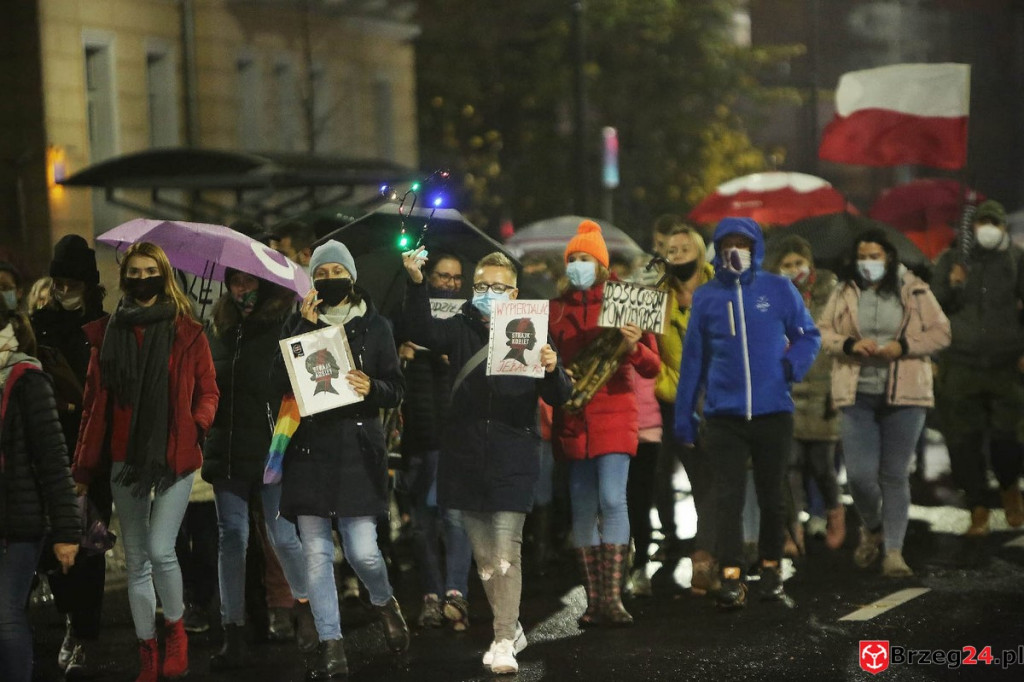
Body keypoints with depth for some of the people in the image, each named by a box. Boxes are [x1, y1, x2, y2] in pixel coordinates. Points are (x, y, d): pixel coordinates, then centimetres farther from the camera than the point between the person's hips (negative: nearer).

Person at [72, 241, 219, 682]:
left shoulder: (187, 332, 1)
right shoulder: (107, 333, 7)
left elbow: (207, 392, 7)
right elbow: (94, 403, 7)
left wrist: (197, 427, -12)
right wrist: (84, 469, 5)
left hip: (174, 457, -3)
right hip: (125, 461, 3)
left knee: (160, 549, -16)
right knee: (136, 561, 7)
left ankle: (175, 629, 10)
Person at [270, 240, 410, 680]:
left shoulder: (374, 326, 8)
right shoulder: (298, 323, 10)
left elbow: (397, 389, 7)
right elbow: (278, 382, -3)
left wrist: (372, 388, -15)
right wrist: (304, 327, -10)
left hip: (358, 450, -2)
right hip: (310, 449, 2)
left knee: (362, 550, -9)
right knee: (316, 553, -2)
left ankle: (384, 602, 25)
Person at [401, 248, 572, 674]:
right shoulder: (461, 330, 6)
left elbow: (558, 398, -6)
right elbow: (421, 331, -13)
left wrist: (552, 370, -28)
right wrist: (416, 284, -27)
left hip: (512, 460, -4)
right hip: (466, 458, 4)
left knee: (506, 553, -10)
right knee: (483, 555, 11)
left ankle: (504, 642, -6)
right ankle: (511, 629, 27)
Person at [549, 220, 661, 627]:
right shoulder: (556, 309, 10)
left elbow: (652, 368, -1)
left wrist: (633, 348, -21)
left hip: (614, 416, -3)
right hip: (572, 420, 3)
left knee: (612, 500, -15)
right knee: (583, 509, 3)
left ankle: (612, 597, -14)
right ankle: (594, 601, 7)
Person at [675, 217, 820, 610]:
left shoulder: (779, 290, 2)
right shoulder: (706, 297, 5)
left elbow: (808, 335, 8)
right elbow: (693, 357, 8)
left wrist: (794, 364, -14)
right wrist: (683, 415, 7)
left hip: (773, 412, 1)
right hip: (723, 414, 0)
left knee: (771, 496, 12)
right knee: (728, 496, -8)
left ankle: (771, 574, 25)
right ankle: (730, 579, -11)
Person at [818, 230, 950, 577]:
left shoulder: (915, 292, 2)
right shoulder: (844, 294, 7)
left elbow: (940, 333, 2)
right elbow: (822, 332, 9)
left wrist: (903, 347, -12)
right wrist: (850, 345, -11)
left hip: (904, 394, -1)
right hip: (858, 395, 1)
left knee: (895, 474, 1)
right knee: (860, 474, -6)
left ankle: (893, 551, 7)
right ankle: (871, 529, 24)